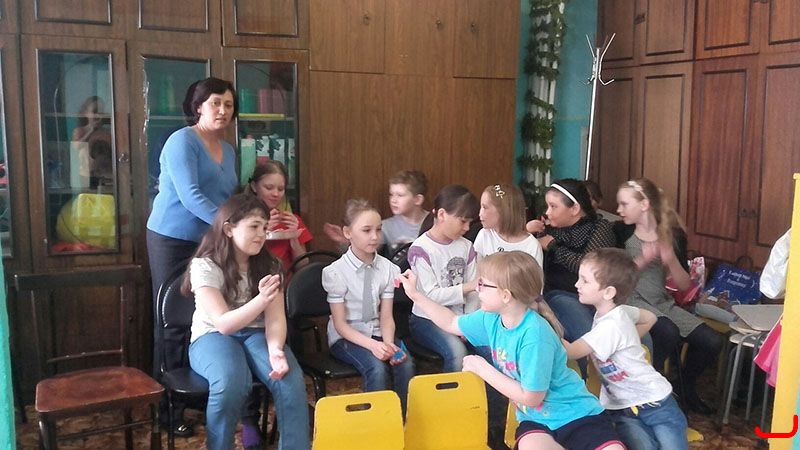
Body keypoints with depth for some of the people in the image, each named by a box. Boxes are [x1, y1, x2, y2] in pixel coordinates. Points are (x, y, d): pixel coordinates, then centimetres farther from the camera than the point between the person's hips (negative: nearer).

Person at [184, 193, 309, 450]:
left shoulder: (269, 265, 1)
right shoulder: (205, 266, -12)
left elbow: (276, 318, -7)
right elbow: (223, 323, -19)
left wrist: (275, 349, -29)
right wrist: (260, 300, -35)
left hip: (256, 334, 3)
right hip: (212, 336, -3)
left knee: (291, 380, -28)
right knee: (231, 382, -37)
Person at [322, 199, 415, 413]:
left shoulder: (387, 268, -2)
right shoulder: (336, 272, -13)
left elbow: (386, 316, -2)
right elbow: (340, 324, -12)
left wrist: (388, 343, -23)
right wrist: (372, 345, -26)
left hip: (377, 333, 4)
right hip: (346, 337, -3)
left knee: (405, 364, -26)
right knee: (377, 368, -31)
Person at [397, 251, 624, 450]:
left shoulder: (534, 334, -27)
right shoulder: (492, 319, -5)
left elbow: (530, 397, -21)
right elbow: (452, 323, 15)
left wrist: (483, 369, -15)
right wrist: (415, 295, 12)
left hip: (574, 412, -4)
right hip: (536, 418, 5)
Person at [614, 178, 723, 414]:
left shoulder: (674, 234, 2)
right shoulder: (621, 231, -3)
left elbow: (684, 286, 2)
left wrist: (671, 260, -16)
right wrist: (643, 260, -21)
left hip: (663, 302, 4)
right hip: (630, 301, -4)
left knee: (712, 341, -13)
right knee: (668, 333, -33)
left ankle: (686, 387, 17)